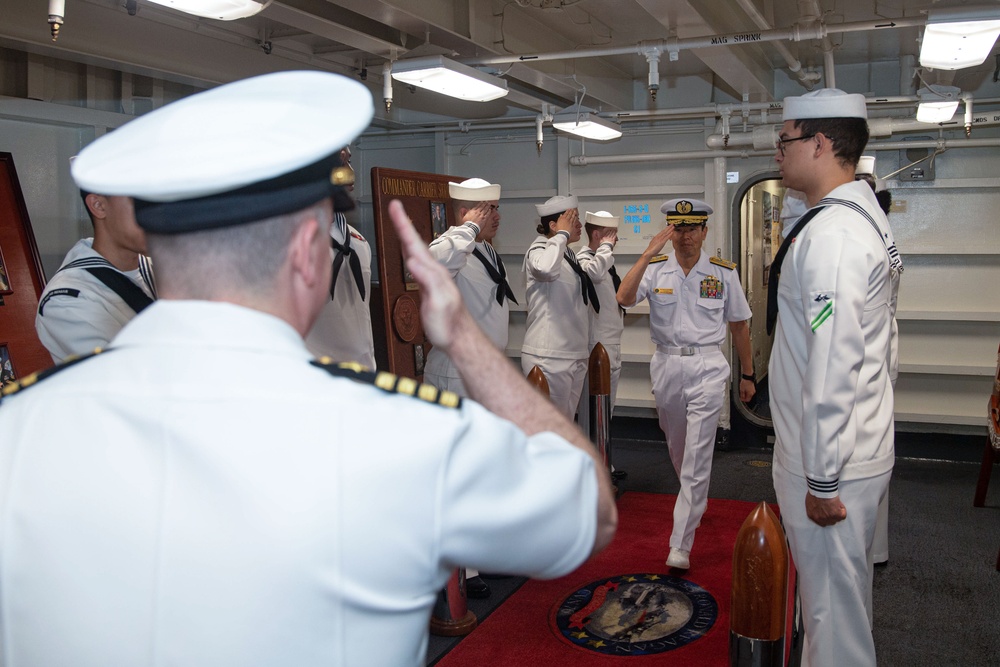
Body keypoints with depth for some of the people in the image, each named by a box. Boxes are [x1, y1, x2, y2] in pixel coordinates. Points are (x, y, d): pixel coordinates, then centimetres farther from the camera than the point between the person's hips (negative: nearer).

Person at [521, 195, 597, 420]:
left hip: (576, 356, 9)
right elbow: (546, 269, -36)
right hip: (549, 358, -9)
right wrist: (563, 234, -21)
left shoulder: (569, 254, 15)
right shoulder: (538, 250, -10)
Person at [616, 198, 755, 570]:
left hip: (707, 367, -2)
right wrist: (649, 253, -23)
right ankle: (695, 501, 47)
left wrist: (747, 375, 11)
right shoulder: (655, 268, 1)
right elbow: (624, 298, -19)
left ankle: (680, 545, -5)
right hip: (667, 365, 2)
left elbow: (739, 325, 9)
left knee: (697, 457, -8)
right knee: (677, 449, 18)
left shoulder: (723, 272, 1)